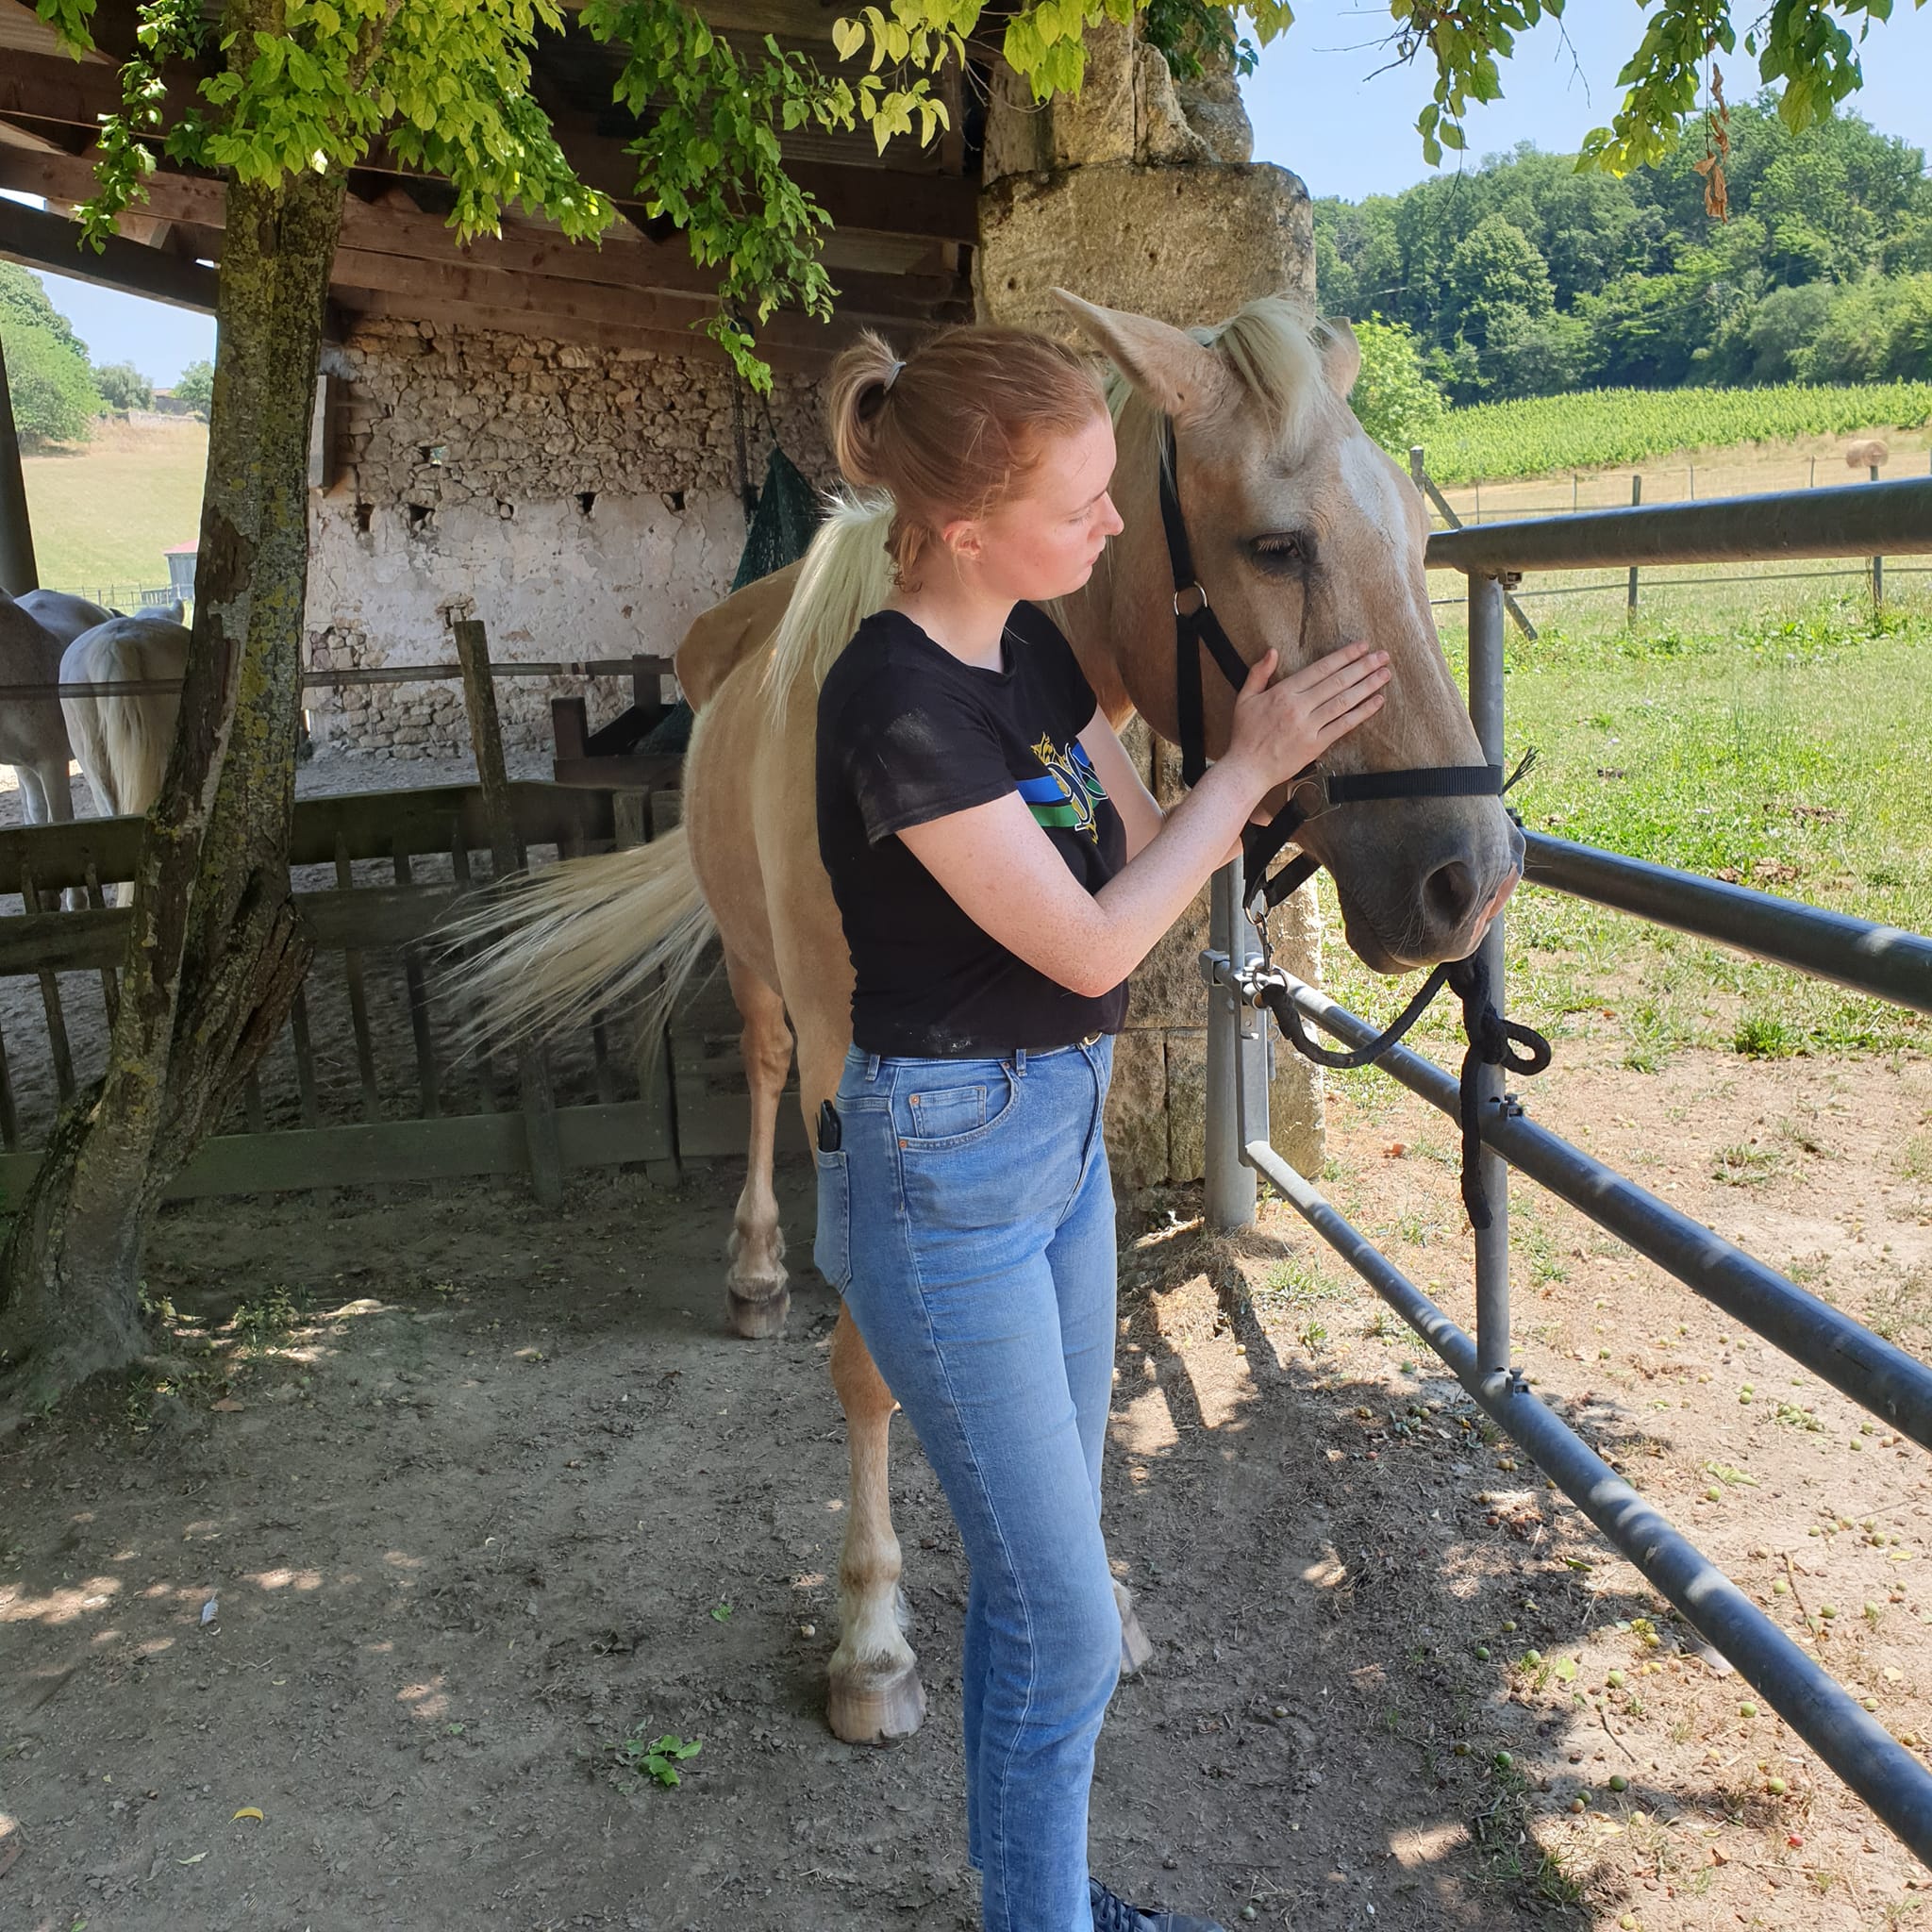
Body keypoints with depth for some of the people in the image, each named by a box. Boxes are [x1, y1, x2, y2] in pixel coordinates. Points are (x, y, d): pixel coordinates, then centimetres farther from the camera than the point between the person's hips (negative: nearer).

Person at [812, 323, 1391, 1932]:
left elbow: (1145, 857, 8)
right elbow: (1093, 945, -20)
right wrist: (1248, 764, -12)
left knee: (1038, 1574, 22)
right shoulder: (896, 701, -23)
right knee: (1065, 1628, 5)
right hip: (947, 1170, -9)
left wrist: (1276, 766, -6)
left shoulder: (1031, 644, 3)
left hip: (1066, 1133, 9)